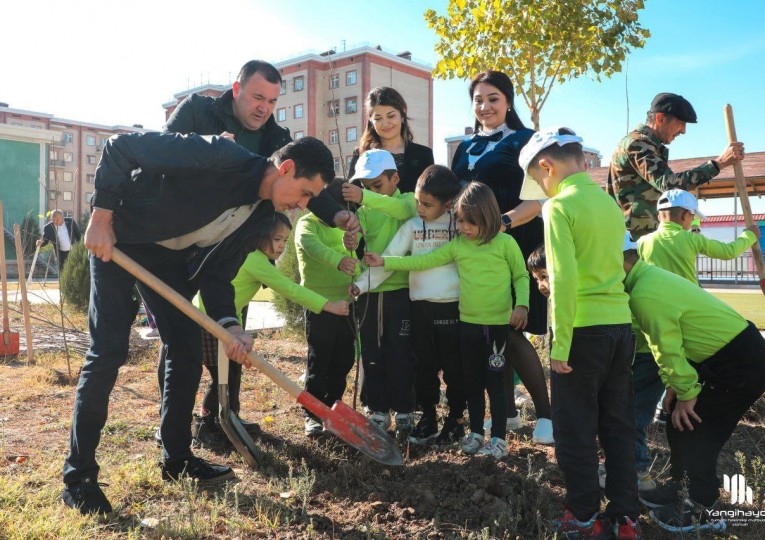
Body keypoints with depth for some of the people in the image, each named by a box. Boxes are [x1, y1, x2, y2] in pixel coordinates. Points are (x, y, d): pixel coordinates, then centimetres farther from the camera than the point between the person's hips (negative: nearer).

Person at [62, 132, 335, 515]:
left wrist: (230, 326, -19)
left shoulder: (255, 218, -5)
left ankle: (176, 460, 18)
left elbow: (217, 274, -3)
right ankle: (77, 477, 2)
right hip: (115, 238, -7)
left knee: (187, 351, 3)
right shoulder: (222, 157, -29)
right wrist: (102, 218, -25)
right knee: (108, 350, -12)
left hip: (168, 255, 8)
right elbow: (121, 146, -25)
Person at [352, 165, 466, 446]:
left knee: (453, 365, 8)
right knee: (424, 365, 11)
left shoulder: (460, 224, -3)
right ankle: (427, 416, 26)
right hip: (420, 305, 3)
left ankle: (456, 419, 24)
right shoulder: (412, 226, 3)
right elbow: (388, 259, -1)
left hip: (452, 305, -3)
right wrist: (362, 284, -9)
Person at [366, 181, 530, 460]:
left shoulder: (505, 243, -7)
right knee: (472, 381, 14)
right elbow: (423, 261, 0)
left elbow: (521, 276, 1)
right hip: (468, 324, 4)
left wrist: (521, 304, -14)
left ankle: (499, 439, 16)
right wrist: (385, 262, -5)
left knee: (495, 382, 3)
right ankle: (475, 433, 29)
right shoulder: (457, 245, 3)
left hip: (498, 325, -4)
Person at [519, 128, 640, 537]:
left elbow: (565, 280, -18)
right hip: (621, 325, 7)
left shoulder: (560, 206, -11)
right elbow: (606, 263, 15)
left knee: (576, 428, 7)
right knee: (619, 425, 14)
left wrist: (560, 346, -15)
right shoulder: (609, 202, 11)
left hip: (584, 330, -7)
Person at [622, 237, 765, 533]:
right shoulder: (652, 276, 5)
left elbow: (669, 350, -21)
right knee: (678, 419, 14)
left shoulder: (644, 294, -27)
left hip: (740, 364, -10)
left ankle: (704, 510, 13)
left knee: (692, 427, -1)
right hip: (736, 353, 10)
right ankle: (678, 487, 30)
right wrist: (674, 385, 8)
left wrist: (686, 393, -10)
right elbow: (666, 341, 9)